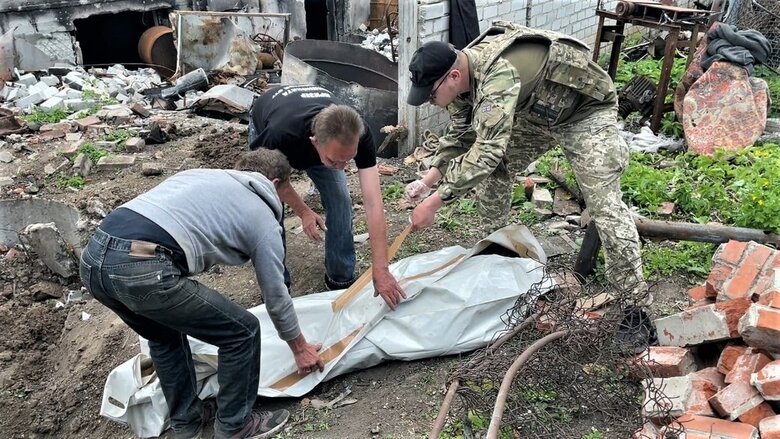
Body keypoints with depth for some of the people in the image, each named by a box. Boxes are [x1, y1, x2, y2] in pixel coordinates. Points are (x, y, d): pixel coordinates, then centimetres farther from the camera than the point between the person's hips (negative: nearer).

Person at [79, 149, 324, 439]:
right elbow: (276, 295, 20)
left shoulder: (200, 174, 30)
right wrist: (300, 348, 36)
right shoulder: (263, 217, 13)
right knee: (242, 331, 12)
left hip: (94, 256, 8)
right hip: (141, 270, -8)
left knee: (165, 336, 32)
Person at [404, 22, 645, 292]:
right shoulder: (459, 75, -12)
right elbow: (460, 135, 0)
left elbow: (488, 150, -47)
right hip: (533, 110, 8)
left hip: (585, 110, -8)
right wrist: (428, 180, -12)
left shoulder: (499, 73, -41)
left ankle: (632, 290, -1)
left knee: (604, 202, -15)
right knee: (488, 166, 0)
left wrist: (435, 201, -44)